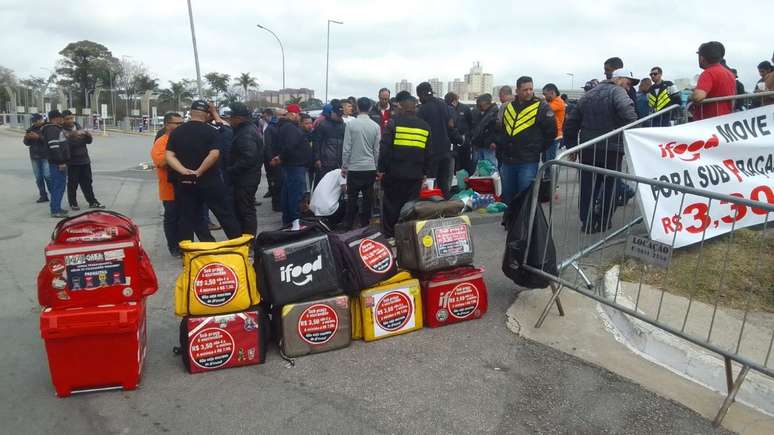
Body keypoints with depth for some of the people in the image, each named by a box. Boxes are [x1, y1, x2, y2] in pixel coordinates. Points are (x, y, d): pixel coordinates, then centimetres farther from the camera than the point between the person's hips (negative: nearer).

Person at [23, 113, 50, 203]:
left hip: (46, 156, -5)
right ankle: (43, 196, 11)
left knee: (47, 176, -9)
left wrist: (38, 137, -25)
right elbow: (27, 143, 15)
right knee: (38, 177, 5)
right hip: (34, 156, 5)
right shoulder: (31, 129, 13)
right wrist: (26, 138, -6)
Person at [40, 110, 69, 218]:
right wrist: (61, 162, -24)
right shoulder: (51, 129, -13)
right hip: (57, 163, -10)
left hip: (60, 162, 10)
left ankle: (56, 208, 24)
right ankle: (55, 211, -6)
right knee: (58, 186, -9)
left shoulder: (57, 128, 19)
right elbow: (54, 147, -23)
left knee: (59, 185, 15)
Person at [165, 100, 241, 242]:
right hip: (209, 181, -3)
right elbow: (214, 154, -20)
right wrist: (199, 172, -16)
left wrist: (184, 171, -13)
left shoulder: (176, 132, 5)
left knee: (186, 218, 10)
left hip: (184, 182, 3)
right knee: (225, 214, 6)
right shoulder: (210, 131, -5)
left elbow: (169, 156, -5)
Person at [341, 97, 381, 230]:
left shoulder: (351, 124, -8)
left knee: (352, 199, 5)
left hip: (354, 167, -2)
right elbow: (377, 150, 3)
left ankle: (347, 227, 9)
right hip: (370, 168, 2)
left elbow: (346, 148, -7)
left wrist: (344, 166, 3)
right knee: (368, 198, 9)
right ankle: (365, 226, 16)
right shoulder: (376, 126, -2)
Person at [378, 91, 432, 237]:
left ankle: (389, 235, 12)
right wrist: (425, 172, 18)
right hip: (415, 175, 3)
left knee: (391, 205, 7)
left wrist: (381, 169, -3)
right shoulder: (425, 126, 8)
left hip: (394, 173, -3)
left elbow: (384, 148, -9)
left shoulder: (393, 123, -5)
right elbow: (428, 153, 12)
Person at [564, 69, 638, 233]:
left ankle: (587, 222, 11)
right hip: (611, 149, -5)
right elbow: (628, 114, -25)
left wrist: (572, 146, 20)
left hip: (587, 150, 5)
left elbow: (571, 123, 17)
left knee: (588, 187, 9)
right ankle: (603, 222, 12)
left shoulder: (588, 95, 17)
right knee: (610, 185, 7)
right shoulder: (617, 92, -4)